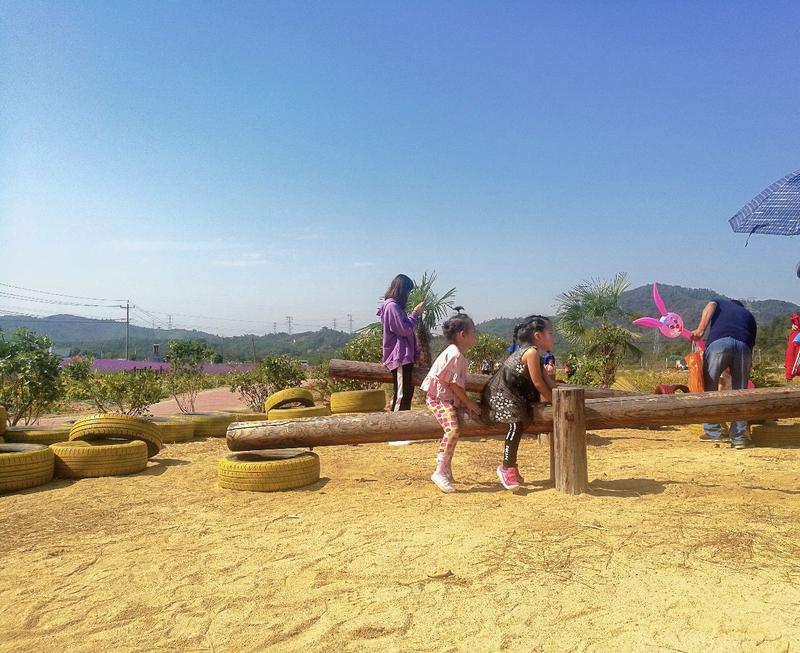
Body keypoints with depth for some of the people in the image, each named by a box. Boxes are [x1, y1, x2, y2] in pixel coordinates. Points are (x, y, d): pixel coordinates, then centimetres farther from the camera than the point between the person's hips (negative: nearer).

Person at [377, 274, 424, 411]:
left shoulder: (394, 305, 18)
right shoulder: (392, 306, -14)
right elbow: (404, 329, -16)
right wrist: (415, 313, -7)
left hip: (403, 356, 11)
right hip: (400, 357, -11)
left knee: (407, 391, 14)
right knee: (402, 395, -12)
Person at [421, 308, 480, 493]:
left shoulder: (458, 354, 12)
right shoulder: (455, 355, -20)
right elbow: (454, 383, -20)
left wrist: (466, 401, 10)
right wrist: (468, 402, -11)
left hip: (448, 398, 11)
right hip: (438, 397, -11)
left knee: (450, 431, 21)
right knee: (453, 430, -26)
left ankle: (446, 468, 36)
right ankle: (440, 472, -25)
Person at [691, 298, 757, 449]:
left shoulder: (720, 303, 34)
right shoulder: (748, 315, 38)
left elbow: (710, 306, 8)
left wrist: (700, 329, -2)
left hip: (718, 342, -2)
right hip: (744, 345, 2)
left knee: (709, 387, 8)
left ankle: (712, 432, 3)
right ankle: (739, 437, 9)